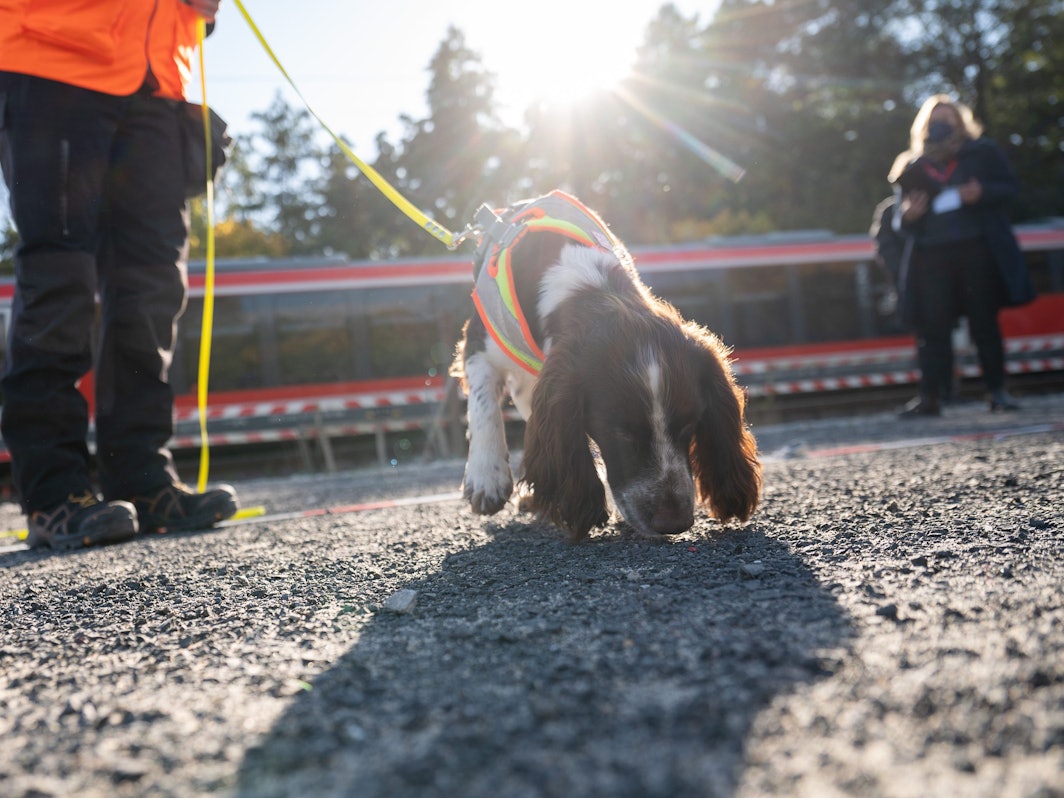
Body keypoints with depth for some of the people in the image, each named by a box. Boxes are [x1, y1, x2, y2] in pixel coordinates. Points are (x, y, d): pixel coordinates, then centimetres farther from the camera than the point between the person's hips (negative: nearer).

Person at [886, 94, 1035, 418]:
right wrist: (907, 215, -12)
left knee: (985, 322, 2)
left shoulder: (983, 152, 10)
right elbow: (898, 222, 12)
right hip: (931, 256, 1)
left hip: (978, 251, -1)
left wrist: (981, 193, -14)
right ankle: (930, 395, -1)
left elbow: (1010, 185, 5)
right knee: (933, 327, -3)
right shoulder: (911, 168, 12)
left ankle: (997, 390, 9)